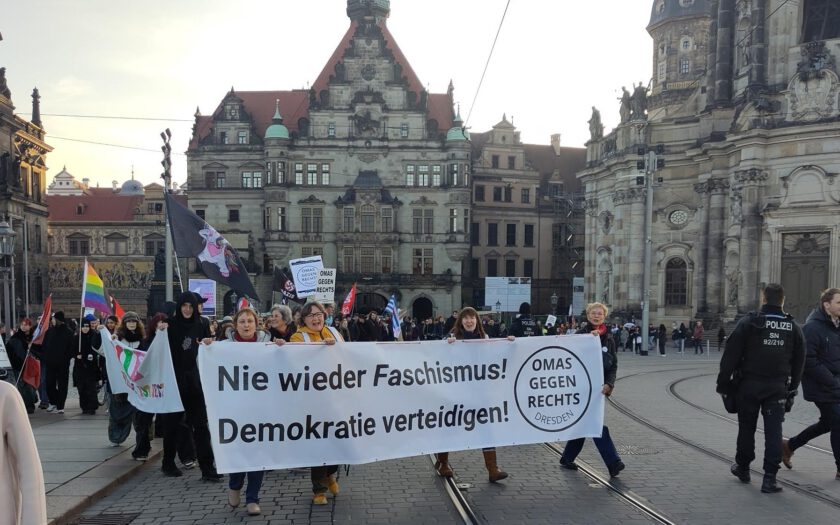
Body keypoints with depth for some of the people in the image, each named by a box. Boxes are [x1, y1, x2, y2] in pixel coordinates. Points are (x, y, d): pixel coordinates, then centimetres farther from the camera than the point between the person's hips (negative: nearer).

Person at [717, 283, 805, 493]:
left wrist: (724, 382, -3)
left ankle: (742, 468, 27)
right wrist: (791, 387, 20)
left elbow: (730, 355, -10)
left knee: (746, 428, 12)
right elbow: (799, 361, 10)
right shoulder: (793, 327, 3)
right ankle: (769, 478, 2)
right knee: (774, 431, 4)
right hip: (778, 387, 2)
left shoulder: (748, 322, -9)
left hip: (749, 385, -2)